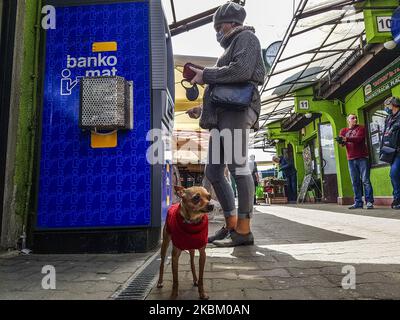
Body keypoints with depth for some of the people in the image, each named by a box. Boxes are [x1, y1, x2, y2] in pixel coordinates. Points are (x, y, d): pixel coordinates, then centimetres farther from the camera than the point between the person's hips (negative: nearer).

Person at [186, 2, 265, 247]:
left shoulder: (246, 37, 9)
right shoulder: (232, 47, 33)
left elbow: (242, 71, -13)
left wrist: (206, 75, -6)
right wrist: (203, 109, 24)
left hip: (237, 110, -9)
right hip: (222, 114, 9)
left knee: (238, 166, -15)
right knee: (214, 172, 4)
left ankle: (244, 230, -10)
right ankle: (231, 225, 11)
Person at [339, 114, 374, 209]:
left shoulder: (361, 128, 6)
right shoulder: (343, 131, 15)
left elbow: (359, 138, -13)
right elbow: (342, 143, 1)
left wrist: (346, 139, -27)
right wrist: (341, 141, -23)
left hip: (362, 158, -3)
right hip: (351, 159, 3)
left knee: (365, 180, -5)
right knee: (355, 182, 3)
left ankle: (369, 201, -2)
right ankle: (358, 202, 7)